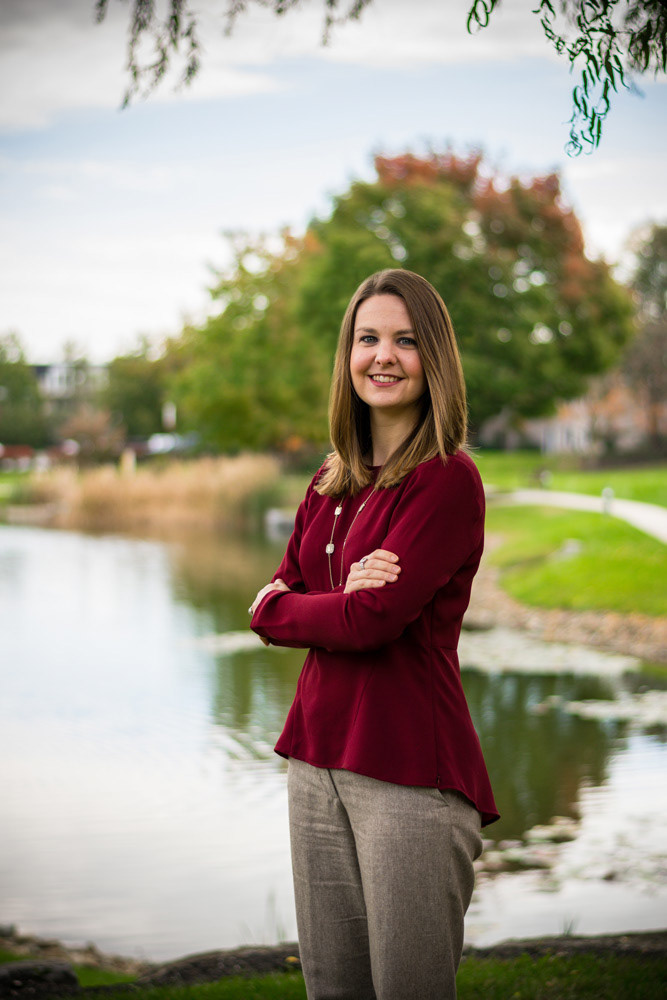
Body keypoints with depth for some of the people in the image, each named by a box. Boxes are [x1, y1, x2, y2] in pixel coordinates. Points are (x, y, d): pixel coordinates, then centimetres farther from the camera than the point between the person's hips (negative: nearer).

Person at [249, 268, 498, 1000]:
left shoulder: (449, 480, -10)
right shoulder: (331, 484, 13)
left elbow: (373, 620, -18)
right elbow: (277, 600, 9)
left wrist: (277, 609, 0)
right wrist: (342, 594, -12)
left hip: (410, 768, -7)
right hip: (319, 759, 7)